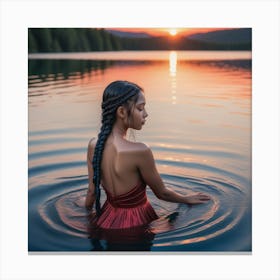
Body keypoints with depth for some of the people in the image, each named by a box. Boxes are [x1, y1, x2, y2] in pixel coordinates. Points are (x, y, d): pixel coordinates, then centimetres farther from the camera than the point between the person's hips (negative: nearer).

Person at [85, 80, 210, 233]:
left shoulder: (94, 145, -9)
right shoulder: (139, 151, -29)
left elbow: (92, 190, 3)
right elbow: (162, 193, -12)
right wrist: (187, 199, 8)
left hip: (107, 218, 7)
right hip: (134, 223, -7)